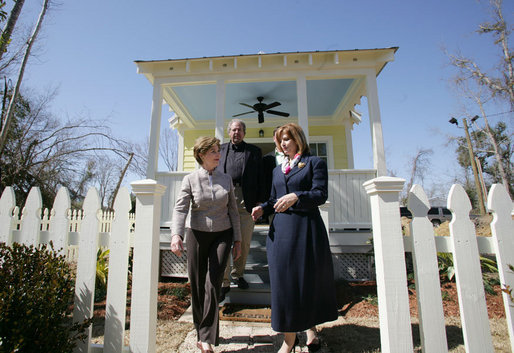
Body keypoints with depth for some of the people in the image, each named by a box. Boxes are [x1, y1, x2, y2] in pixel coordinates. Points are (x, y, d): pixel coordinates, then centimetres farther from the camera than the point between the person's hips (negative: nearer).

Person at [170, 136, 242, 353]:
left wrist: (237, 240, 7)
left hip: (222, 235, 1)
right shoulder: (190, 180, -2)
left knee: (213, 283, -10)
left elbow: (233, 211, 8)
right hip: (197, 235, 0)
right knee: (197, 285, 8)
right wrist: (176, 235, -28)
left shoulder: (226, 180, 5)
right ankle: (202, 332, 29)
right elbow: (180, 208, -12)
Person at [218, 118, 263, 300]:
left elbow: (260, 178, 8)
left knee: (244, 242, 8)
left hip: (246, 201, 0)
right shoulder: (221, 149, 16)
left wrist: (259, 201, -1)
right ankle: (224, 282, 10)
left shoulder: (254, 151, 13)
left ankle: (238, 274, 29)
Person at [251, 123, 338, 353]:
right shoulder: (278, 170, 18)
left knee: (310, 278, 6)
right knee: (283, 280, 4)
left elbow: (321, 194, -9)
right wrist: (262, 208, -1)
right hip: (281, 228, 4)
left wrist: (296, 196, -23)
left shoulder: (314, 162, 3)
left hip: (306, 227, -4)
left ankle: (310, 327, 30)